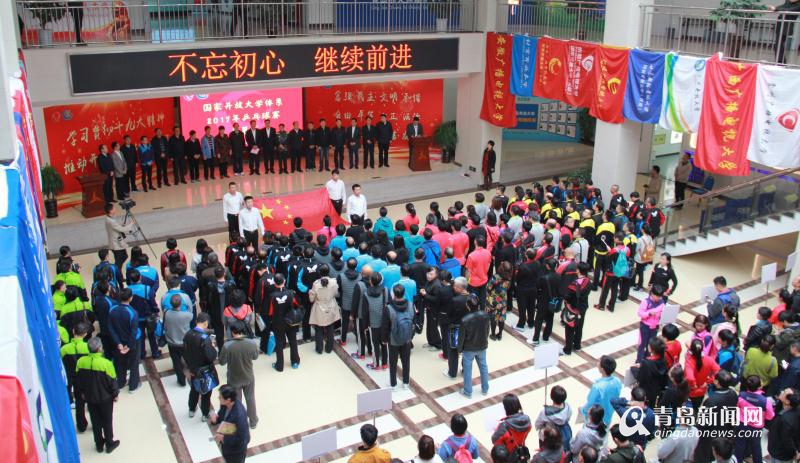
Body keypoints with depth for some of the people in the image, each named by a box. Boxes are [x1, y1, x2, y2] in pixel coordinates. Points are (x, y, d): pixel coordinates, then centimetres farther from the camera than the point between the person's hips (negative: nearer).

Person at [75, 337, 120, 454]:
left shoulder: (80, 361, -13)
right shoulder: (106, 363, -27)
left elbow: (78, 379, 2)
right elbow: (112, 381, -16)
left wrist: (81, 392, 19)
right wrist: (115, 394, 2)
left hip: (89, 397, 4)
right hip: (105, 397, -4)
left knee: (95, 421, 20)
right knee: (107, 421, 15)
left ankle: (99, 444, 33)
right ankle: (109, 444, 28)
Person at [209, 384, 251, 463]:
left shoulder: (240, 415, -40)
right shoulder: (225, 405, -17)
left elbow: (241, 438, -32)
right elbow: (221, 416, 2)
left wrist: (224, 437, -29)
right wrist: (215, 418, -20)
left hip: (237, 447, -7)